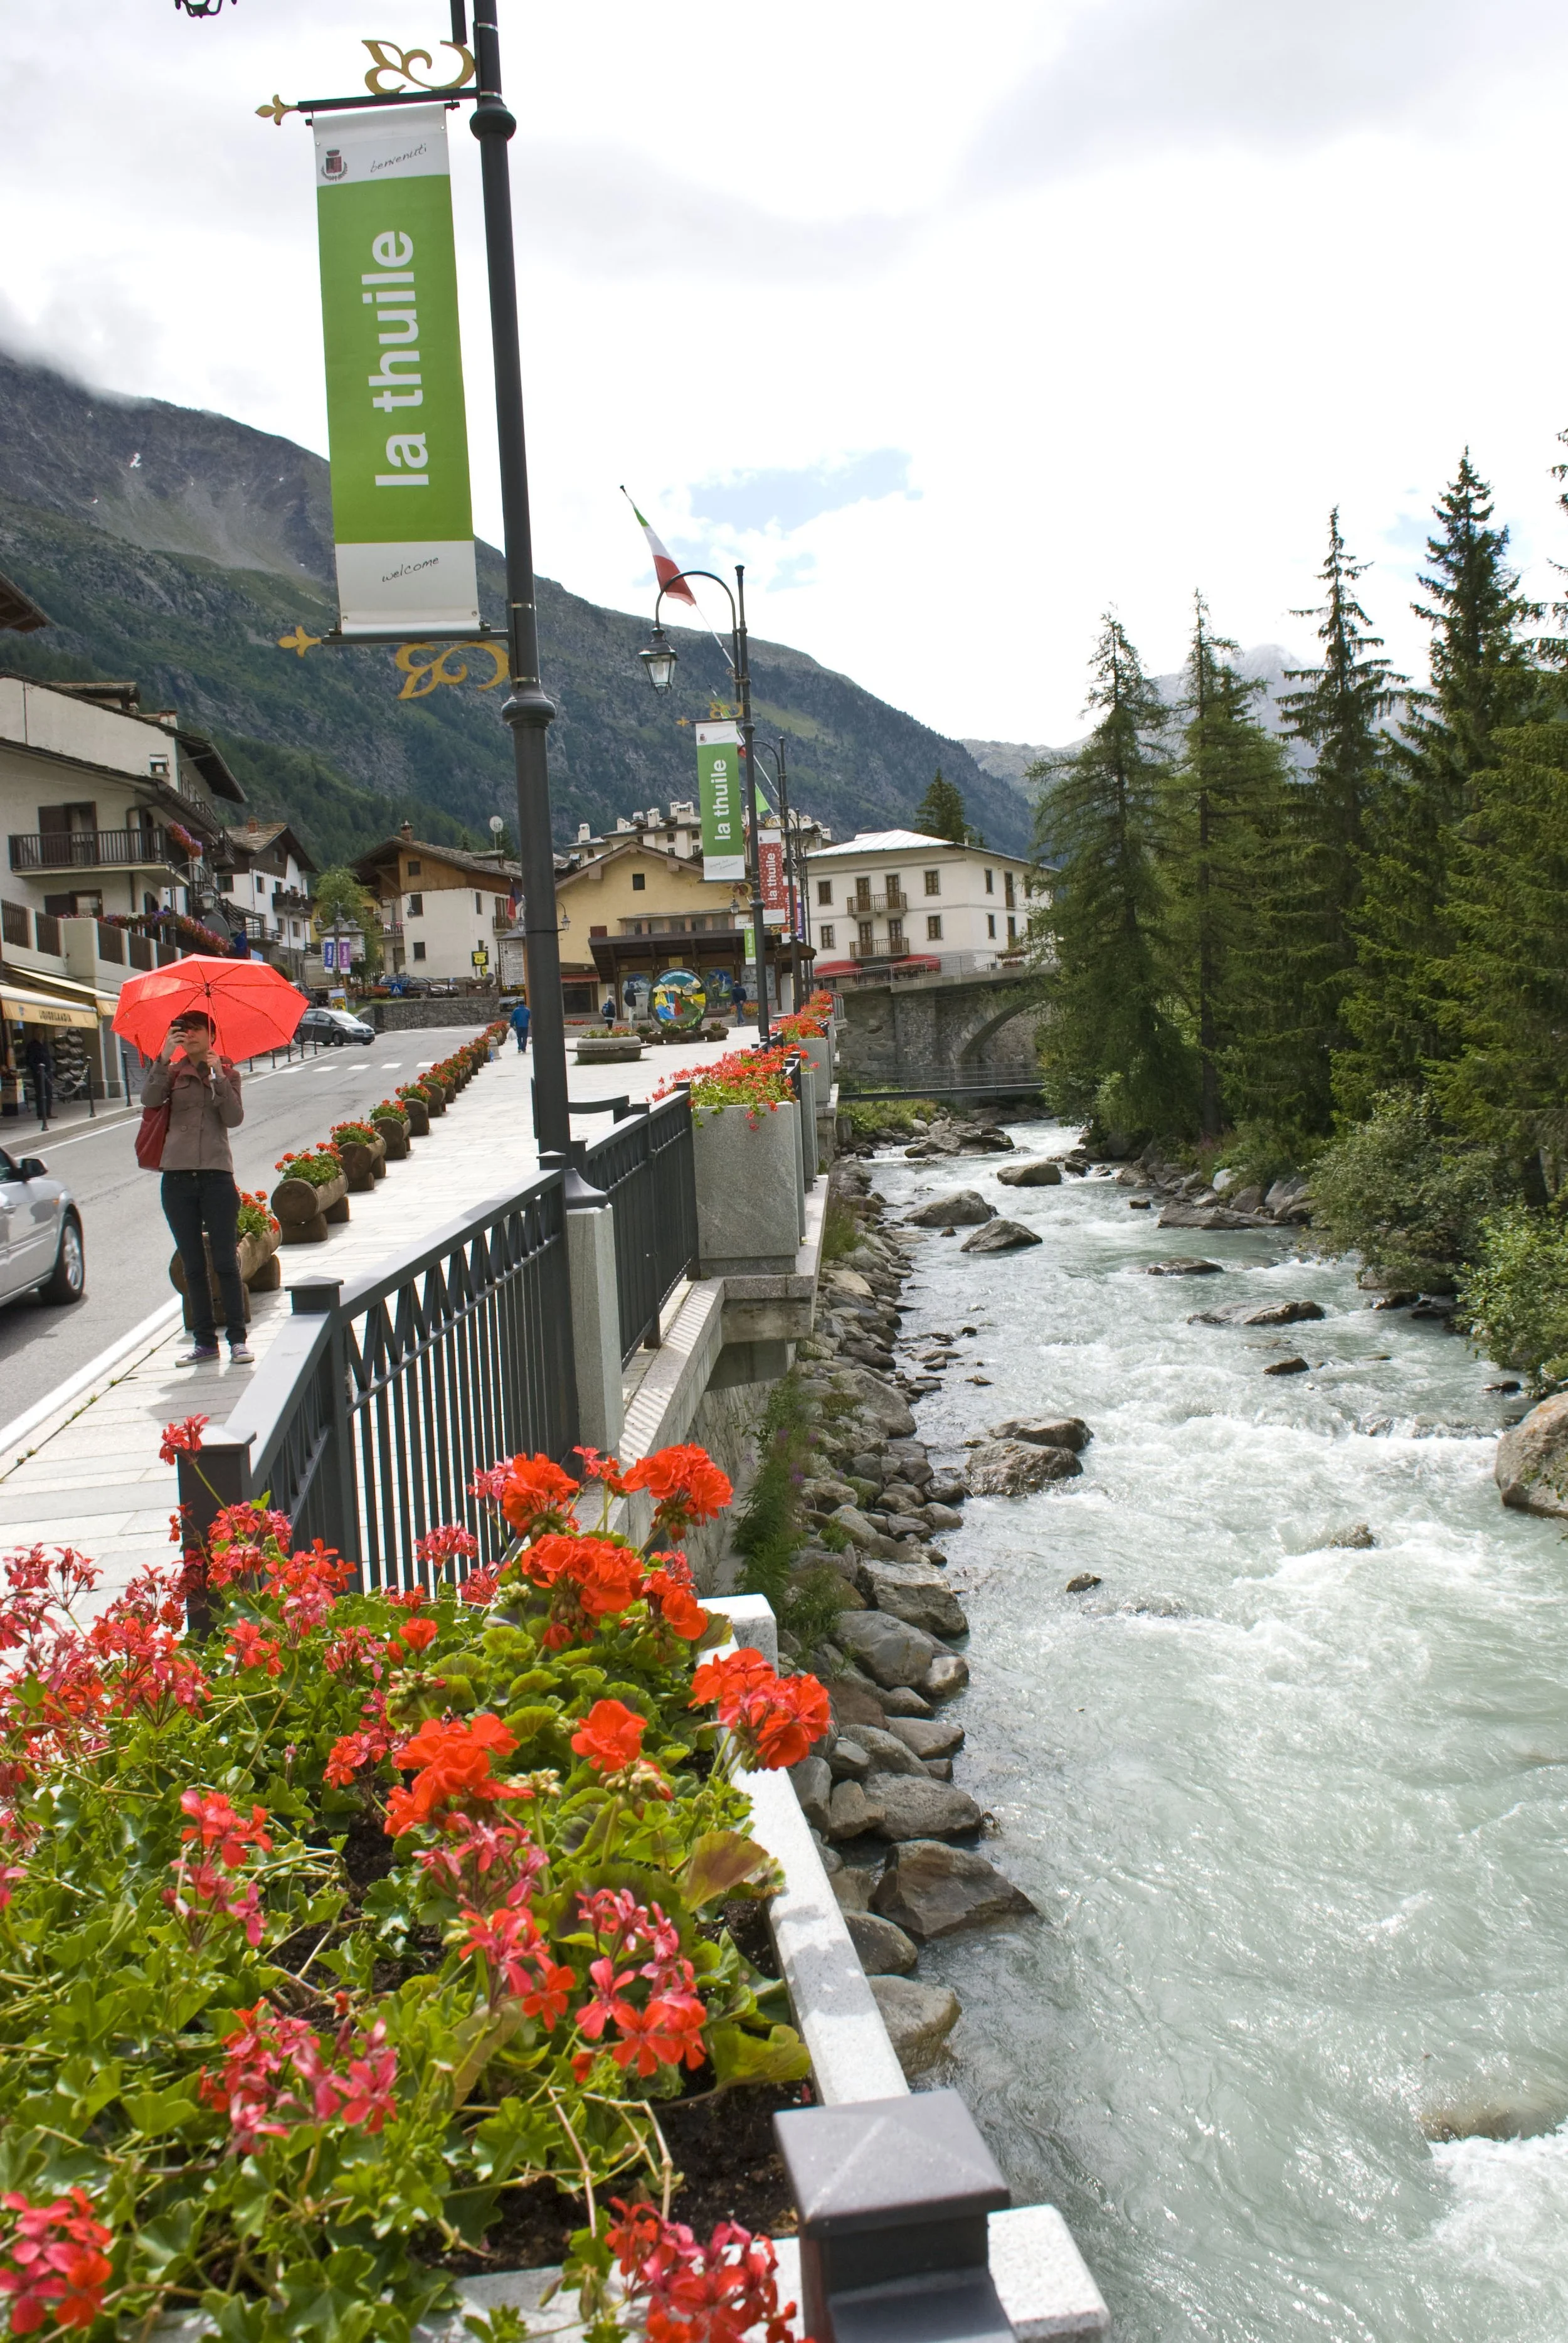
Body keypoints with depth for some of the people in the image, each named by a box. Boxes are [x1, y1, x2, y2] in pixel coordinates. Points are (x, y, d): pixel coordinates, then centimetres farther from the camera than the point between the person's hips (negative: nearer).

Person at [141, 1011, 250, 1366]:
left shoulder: (226, 1074, 8)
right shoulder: (173, 1073, 10)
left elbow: (234, 1118, -7)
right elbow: (150, 1099, -10)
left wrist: (219, 1077, -15)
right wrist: (163, 1058, -19)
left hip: (217, 1176, -2)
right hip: (178, 1177, 2)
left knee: (226, 1262, -2)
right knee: (193, 1265, 6)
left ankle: (237, 1338, 4)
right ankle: (204, 1341, 12)